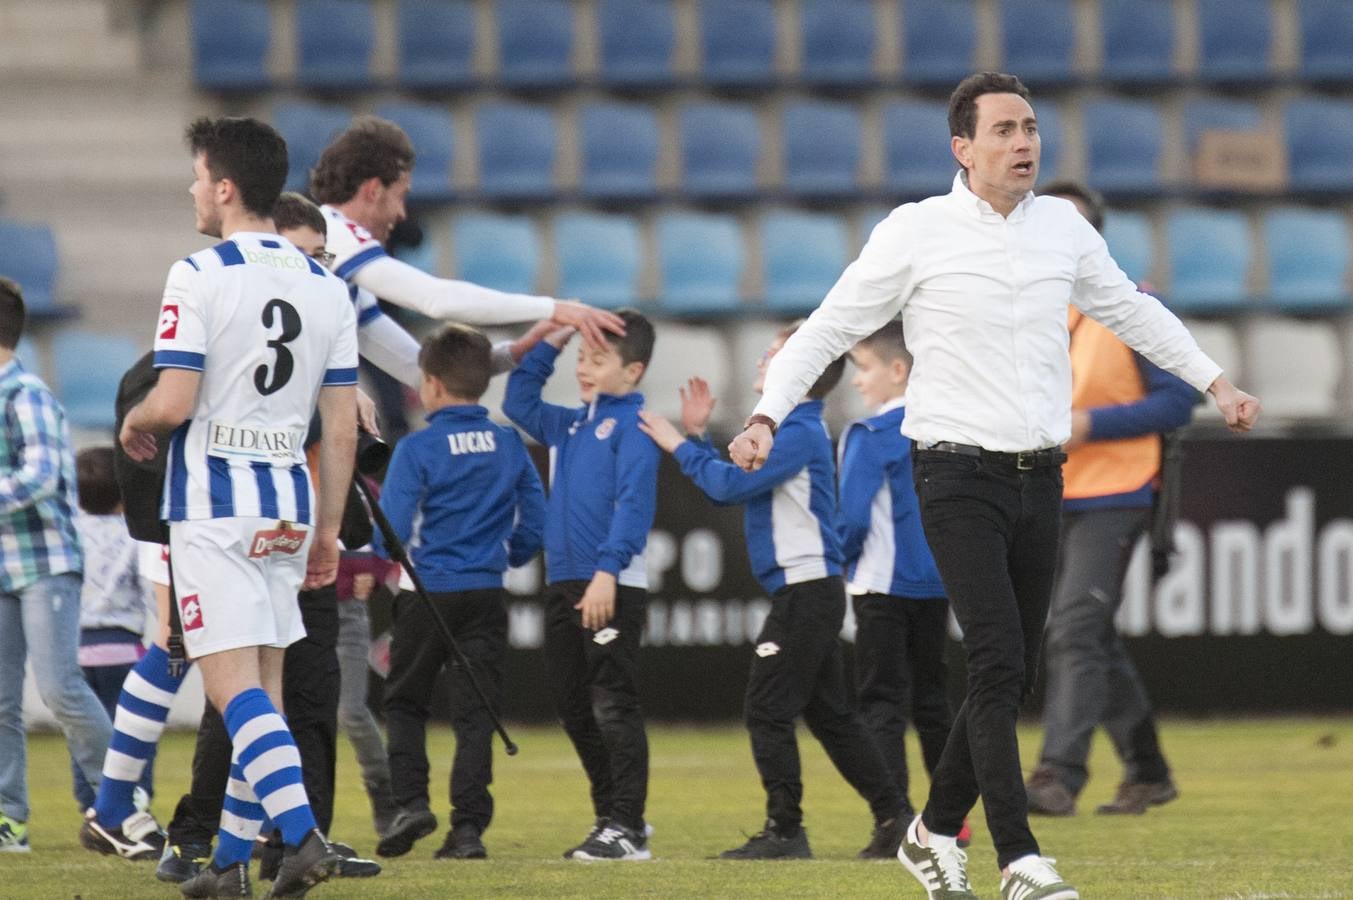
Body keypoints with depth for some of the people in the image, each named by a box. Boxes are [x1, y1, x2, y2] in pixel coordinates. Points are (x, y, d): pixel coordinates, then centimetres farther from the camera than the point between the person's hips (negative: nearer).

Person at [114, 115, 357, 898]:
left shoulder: (199, 276, -11)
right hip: (290, 506, 6)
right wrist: (329, 531, 14)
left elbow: (173, 402, -16)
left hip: (214, 503, -6)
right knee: (263, 687, 10)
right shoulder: (326, 287, 8)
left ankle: (303, 833, -27)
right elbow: (343, 426, 8)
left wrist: (135, 425, 7)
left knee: (234, 685, -10)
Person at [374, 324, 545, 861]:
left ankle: (411, 801, -2)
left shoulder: (417, 449, -9)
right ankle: (469, 826, -4)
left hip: (427, 594, -3)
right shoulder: (510, 445, 4)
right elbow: (534, 520, 8)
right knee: (475, 711, 3)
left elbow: (391, 529, -12)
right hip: (486, 594, 3)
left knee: (405, 701, 12)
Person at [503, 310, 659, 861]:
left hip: (613, 589, -9)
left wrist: (608, 571, -25)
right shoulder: (569, 425, 17)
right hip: (564, 585, 9)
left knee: (613, 706, -8)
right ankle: (611, 816, 20)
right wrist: (549, 343, 20)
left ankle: (627, 829, -6)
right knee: (574, 708, 11)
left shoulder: (632, 426, -8)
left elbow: (634, 504, -16)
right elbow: (519, 402, 29)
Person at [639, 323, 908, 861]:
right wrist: (696, 438, 12)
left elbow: (734, 483, -21)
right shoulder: (790, 429, 17)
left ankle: (785, 831, -8)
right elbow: (726, 490, 20)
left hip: (806, 589, -10)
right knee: (831, 714, 13)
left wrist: (681, 447, -10)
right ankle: (892, 816, 13)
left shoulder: (800, 432, -14)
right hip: (807, 591, 10)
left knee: (767, 710, -8)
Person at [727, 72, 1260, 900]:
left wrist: (1214, 380, 18)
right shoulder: (917, 233, -6)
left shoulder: (1063, 227, 7)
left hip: (1040, 479, 5)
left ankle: (936, 831, 24)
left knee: (1014, 674, 8)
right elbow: (829, 329, -2)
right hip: (960, 475, -5)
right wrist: (767, 416, -13)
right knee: (998, 662, -15)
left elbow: (1132, 311, 22)